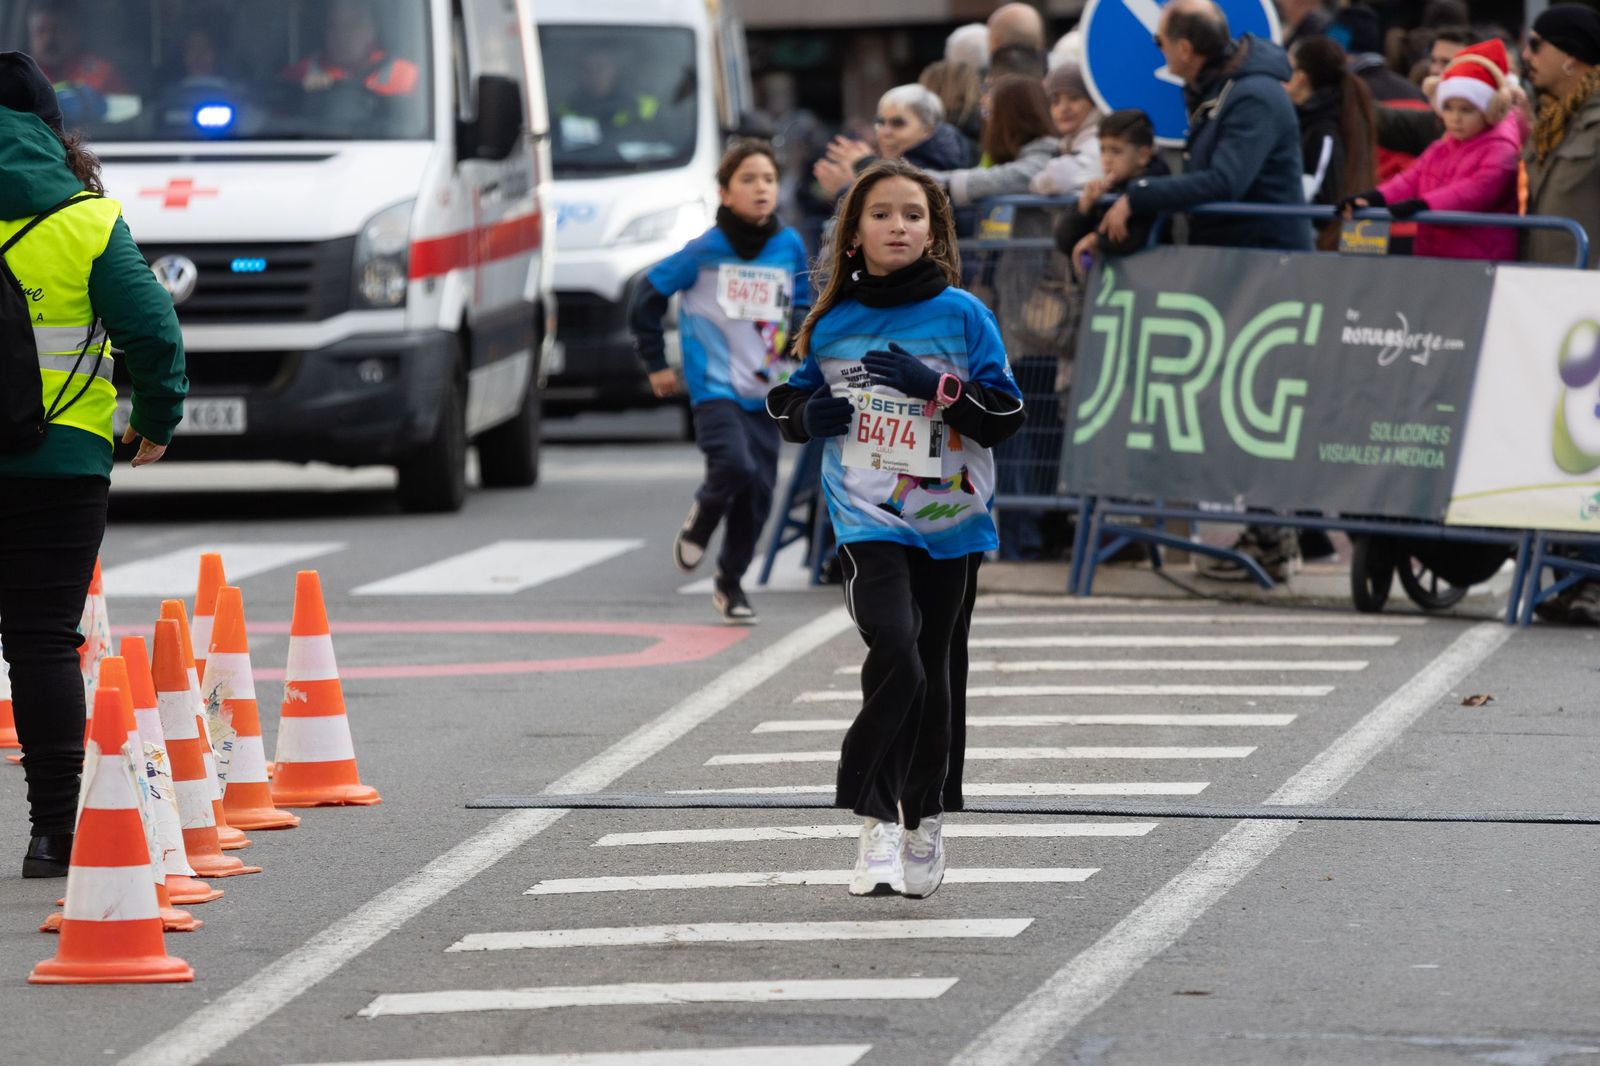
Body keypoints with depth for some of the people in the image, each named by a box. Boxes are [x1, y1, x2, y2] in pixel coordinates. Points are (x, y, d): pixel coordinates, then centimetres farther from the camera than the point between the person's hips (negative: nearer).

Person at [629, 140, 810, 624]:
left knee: (758, 491, 3)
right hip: (713, 385, -4)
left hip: (764, 389, 4)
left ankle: (731, 581, 23)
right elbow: (647, 298, 4)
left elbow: (802, 306, 17)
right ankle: (700, 522, 9)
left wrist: (797, 334, -4)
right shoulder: (704, 251, -7)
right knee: (735, 467, -24)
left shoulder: (790, 247, 2)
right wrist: (656, 364, 7)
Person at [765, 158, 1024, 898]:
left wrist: (937, 387, -19)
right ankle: (876, 824, -16)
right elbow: (787, 403, 16)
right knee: (894, 654, -21)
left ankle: (924, 822, 29)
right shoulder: (831, 324, 3)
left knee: (933, 675, 11)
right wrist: (808, 413, -6)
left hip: (951, 524, 1)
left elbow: (1004, 418, -4)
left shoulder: (962, 315, -2)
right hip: (869, 522, -1)